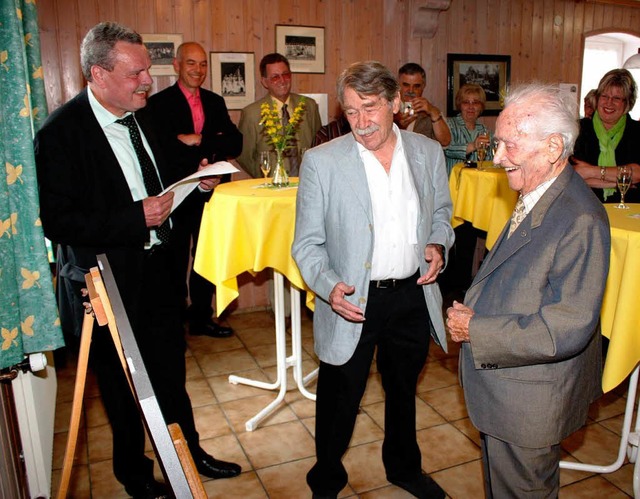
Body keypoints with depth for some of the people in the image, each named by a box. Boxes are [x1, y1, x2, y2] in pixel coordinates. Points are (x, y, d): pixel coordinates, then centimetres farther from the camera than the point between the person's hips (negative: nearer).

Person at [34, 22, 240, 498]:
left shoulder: (145, 115, 4)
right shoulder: (61, 132, -18)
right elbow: (58, 222, -22)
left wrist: (198, 181, -2)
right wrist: (136, 218, -26)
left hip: (159, 267, 6)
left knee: (171, 371, 20)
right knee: (121, 384, 15)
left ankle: (189, 450, 42)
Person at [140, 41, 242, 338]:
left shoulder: (215, 102, 11)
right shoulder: (158, 104, -3)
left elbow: (235, 143, -1)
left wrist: (198, 140, -15)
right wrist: (211, 151, -20)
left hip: (210, 194, 5)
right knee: (175, 262, 6)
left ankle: (201, 317, 27)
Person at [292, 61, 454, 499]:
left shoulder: (429, 152, -1)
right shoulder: (322, 162, -12)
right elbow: (308, 243, -9)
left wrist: (438, 244, -8)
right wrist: (329, 285, -27)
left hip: (413, 296, 4)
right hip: (352, 301, -3)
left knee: (404, 389, 25)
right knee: (339, 400, 13)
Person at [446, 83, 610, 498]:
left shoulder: (580, 220, -28)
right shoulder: (535, 198, 1)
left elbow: (566, 330, -29)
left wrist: (475, 331, -22)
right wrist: (471, 309, 2)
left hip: (529, 399, -8)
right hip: (501, 385, 9)